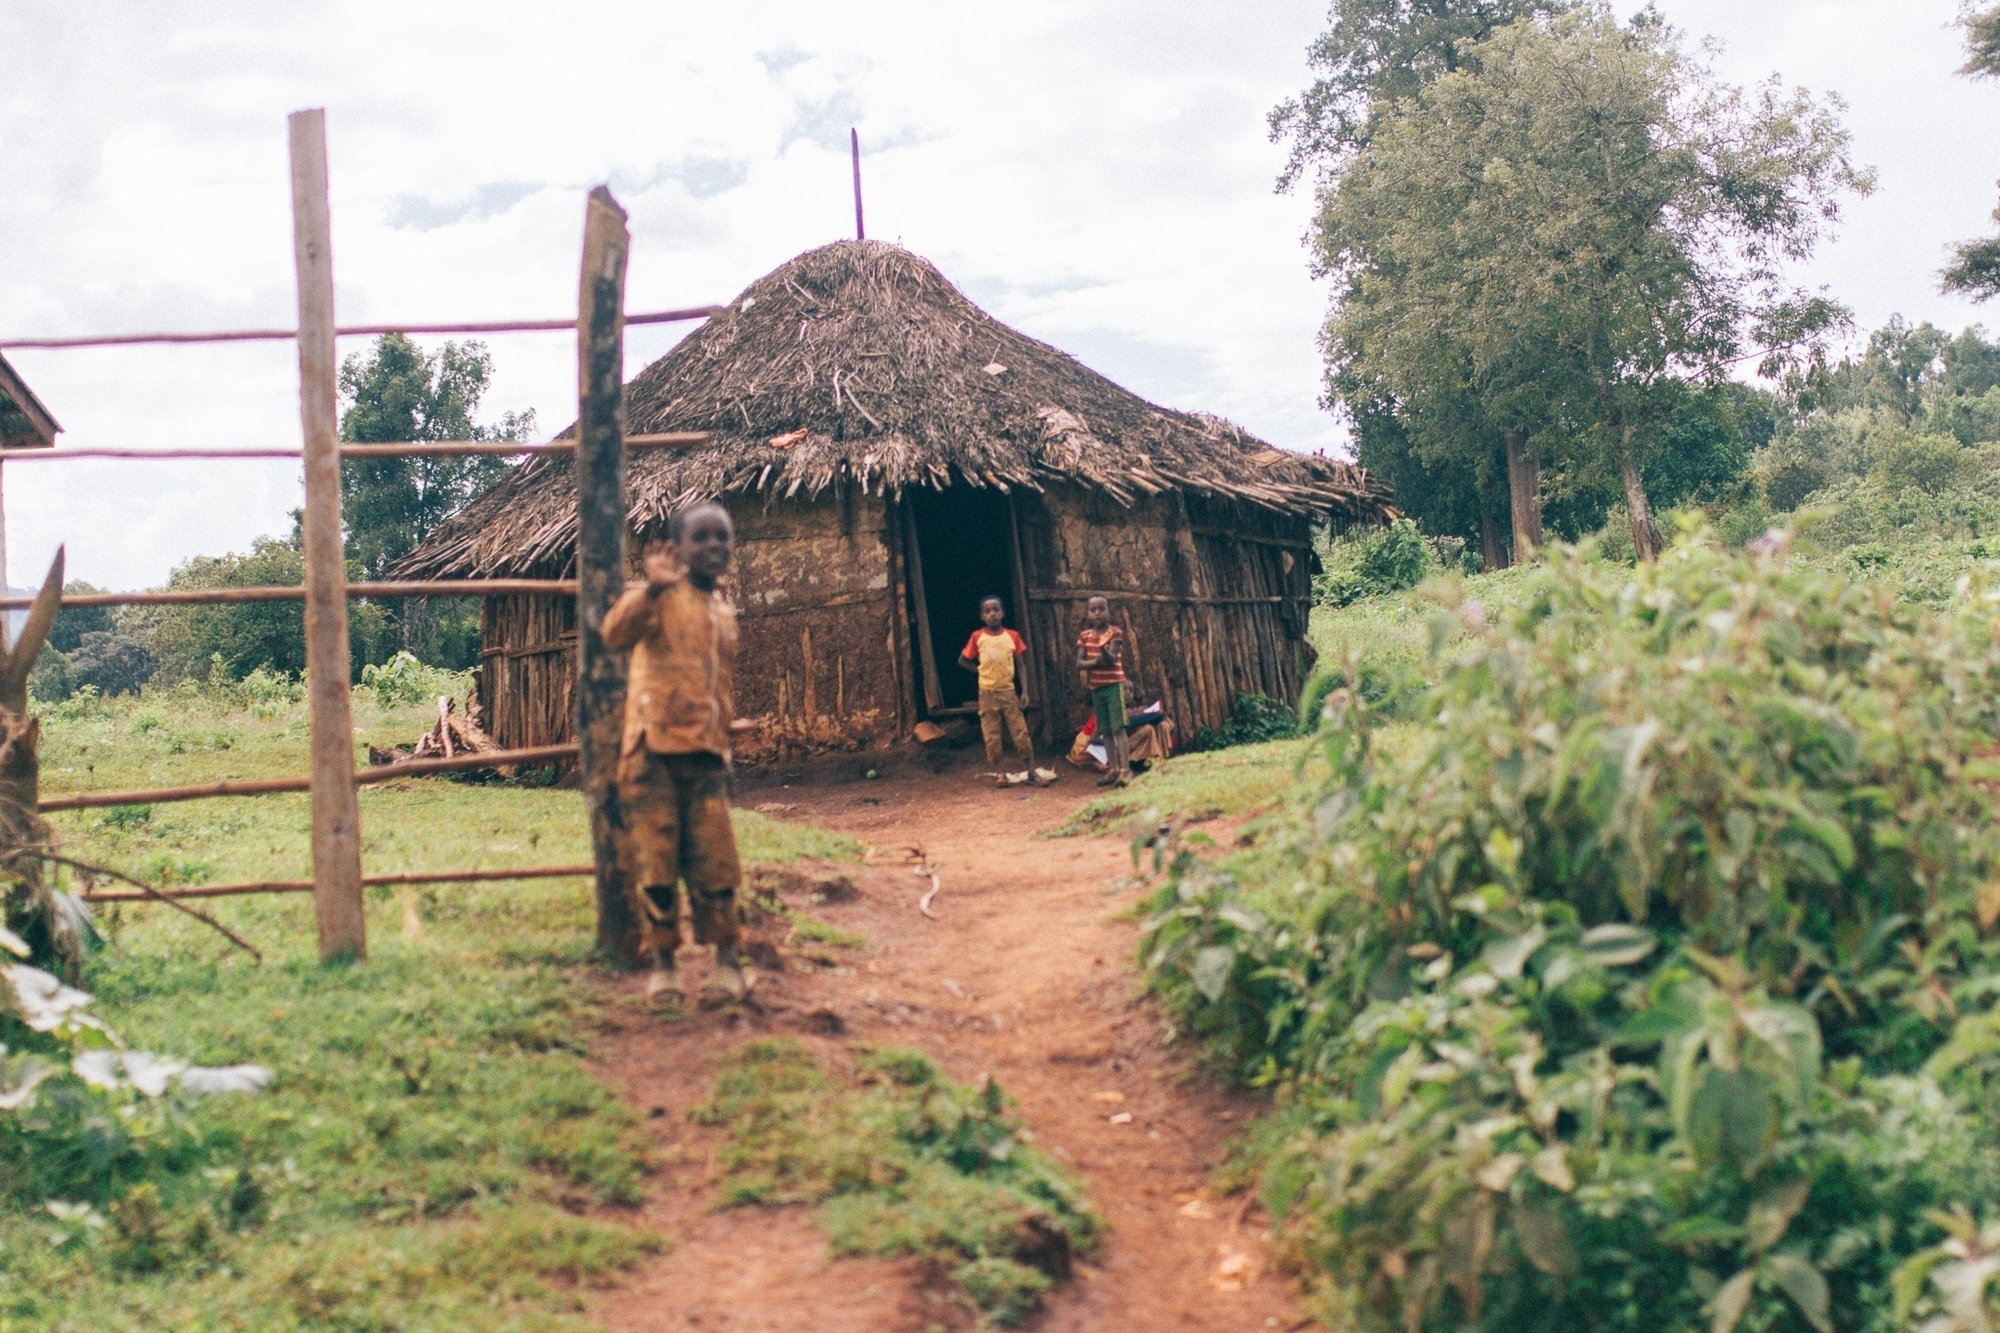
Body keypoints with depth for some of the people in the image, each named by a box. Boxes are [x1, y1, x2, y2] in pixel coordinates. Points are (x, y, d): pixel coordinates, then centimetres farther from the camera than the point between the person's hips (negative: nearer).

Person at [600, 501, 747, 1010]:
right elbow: (615, 633, -24)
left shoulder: (724, 613, 17)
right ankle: (662, 965, 11)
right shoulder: (660, 596, -4)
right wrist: (653, 588, -38)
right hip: (654, 748, -5)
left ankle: (726, 962, 11)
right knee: (656, 860, 0)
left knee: (714, 862, 2)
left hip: (706, 755, 5)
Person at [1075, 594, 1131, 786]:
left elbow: (1111, 659, -18)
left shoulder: (1115, 633, -6)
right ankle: (1113, 770, 12)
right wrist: (1095, 663, -21)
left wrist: (1103, 649, -39)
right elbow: (1079, 663, -3)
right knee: (1105, 730, 7)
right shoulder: (1084, 636, 6)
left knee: (1117, 727, -11)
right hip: (1096, 688, 5)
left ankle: (1125, 769, -15)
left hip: (1114, 685, -5)